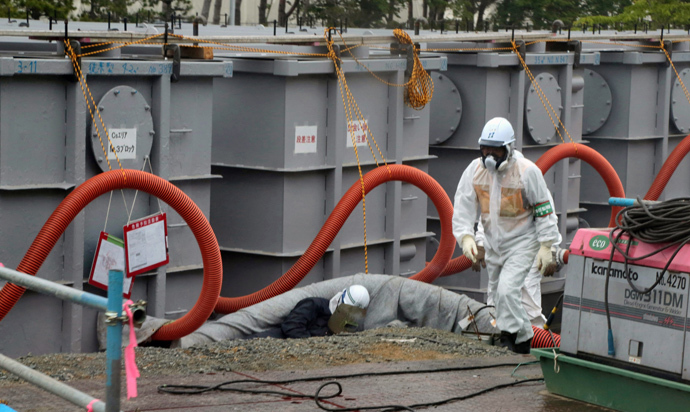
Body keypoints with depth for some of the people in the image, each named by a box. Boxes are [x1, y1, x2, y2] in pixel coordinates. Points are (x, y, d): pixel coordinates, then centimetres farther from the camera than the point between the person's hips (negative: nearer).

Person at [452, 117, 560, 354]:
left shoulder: (527, 172, -17)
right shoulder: (475, 170, -6)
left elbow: (544, 210, -10)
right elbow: (463, 208, -5)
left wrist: (546, 247, -13)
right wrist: (466, 237, -20)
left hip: (521, 243, -6)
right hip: (493, 243, 6)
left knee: (507, 290, -21)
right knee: (498, 295, 13)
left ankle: (510, 335, -7)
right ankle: (523, 337, 30)